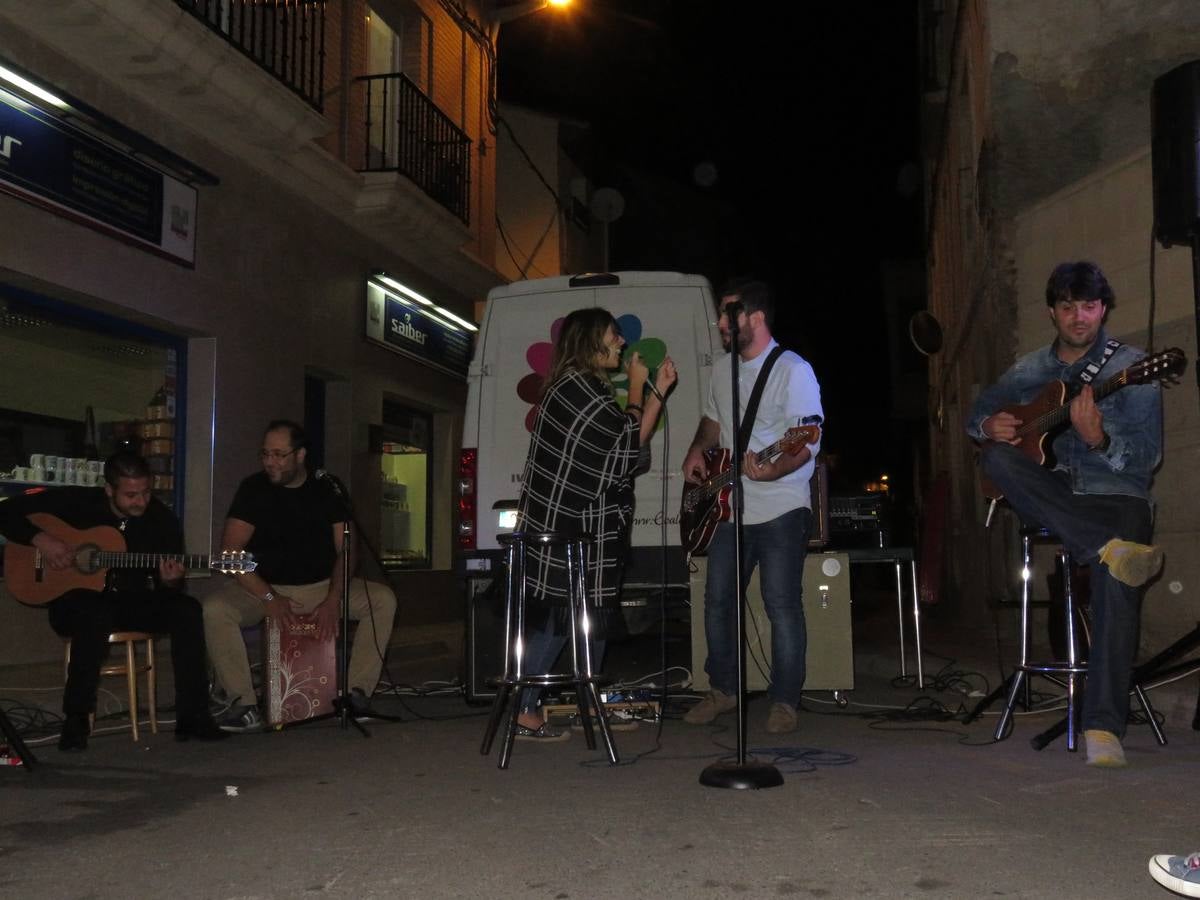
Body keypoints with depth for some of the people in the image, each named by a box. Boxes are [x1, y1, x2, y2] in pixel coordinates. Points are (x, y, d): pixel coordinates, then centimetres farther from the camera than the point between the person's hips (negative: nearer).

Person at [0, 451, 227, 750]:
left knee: (186, 610, -25)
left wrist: (169, 582, -25)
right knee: (96, 615, -39)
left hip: (133, 602, 3)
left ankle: (192, 717, -21)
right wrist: (41, 540, -20)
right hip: (78, 601, -3)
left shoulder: (162, 520, -3)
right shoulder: (76, 501, -8)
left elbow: (168, 590, 0)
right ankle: (75, 720, -25)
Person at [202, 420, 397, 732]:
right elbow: (230, 553, -11)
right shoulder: (253, 489, -5)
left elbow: (345, 550, -2)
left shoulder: (327, 490, 1)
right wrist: (268, 598, -21)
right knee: (214, 609, -30)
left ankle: (356, 692, -14)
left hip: (321, 586, 2)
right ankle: (243, 703, -21)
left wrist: (333, 599, -17)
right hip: (265, 587, -2)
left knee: (383, 599, -19)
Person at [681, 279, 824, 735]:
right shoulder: (722, 368, 12)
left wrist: (773, 470, -35)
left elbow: (809, 442, -18)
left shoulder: (793, 371, -12)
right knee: (718, 600, 9)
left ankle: (784, 701, 7)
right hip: (729, 507, 7)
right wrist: (697, 451, 6)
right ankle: (723, 688, 25)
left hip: (780, 510, -7)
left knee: (782, 605, -6)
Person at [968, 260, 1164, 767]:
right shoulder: (1029, 370, 12)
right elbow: (977, 412, 22)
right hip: (1051, 498, 4)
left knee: (1116, 583, -34)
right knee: (997, 458, -28)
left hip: (1115, 496, -3)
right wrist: (988, 426, -3)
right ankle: (1108, 549, -36)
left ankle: (1104, 726, -30)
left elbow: (1146, 458, -9)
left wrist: (1099, 440, -30)